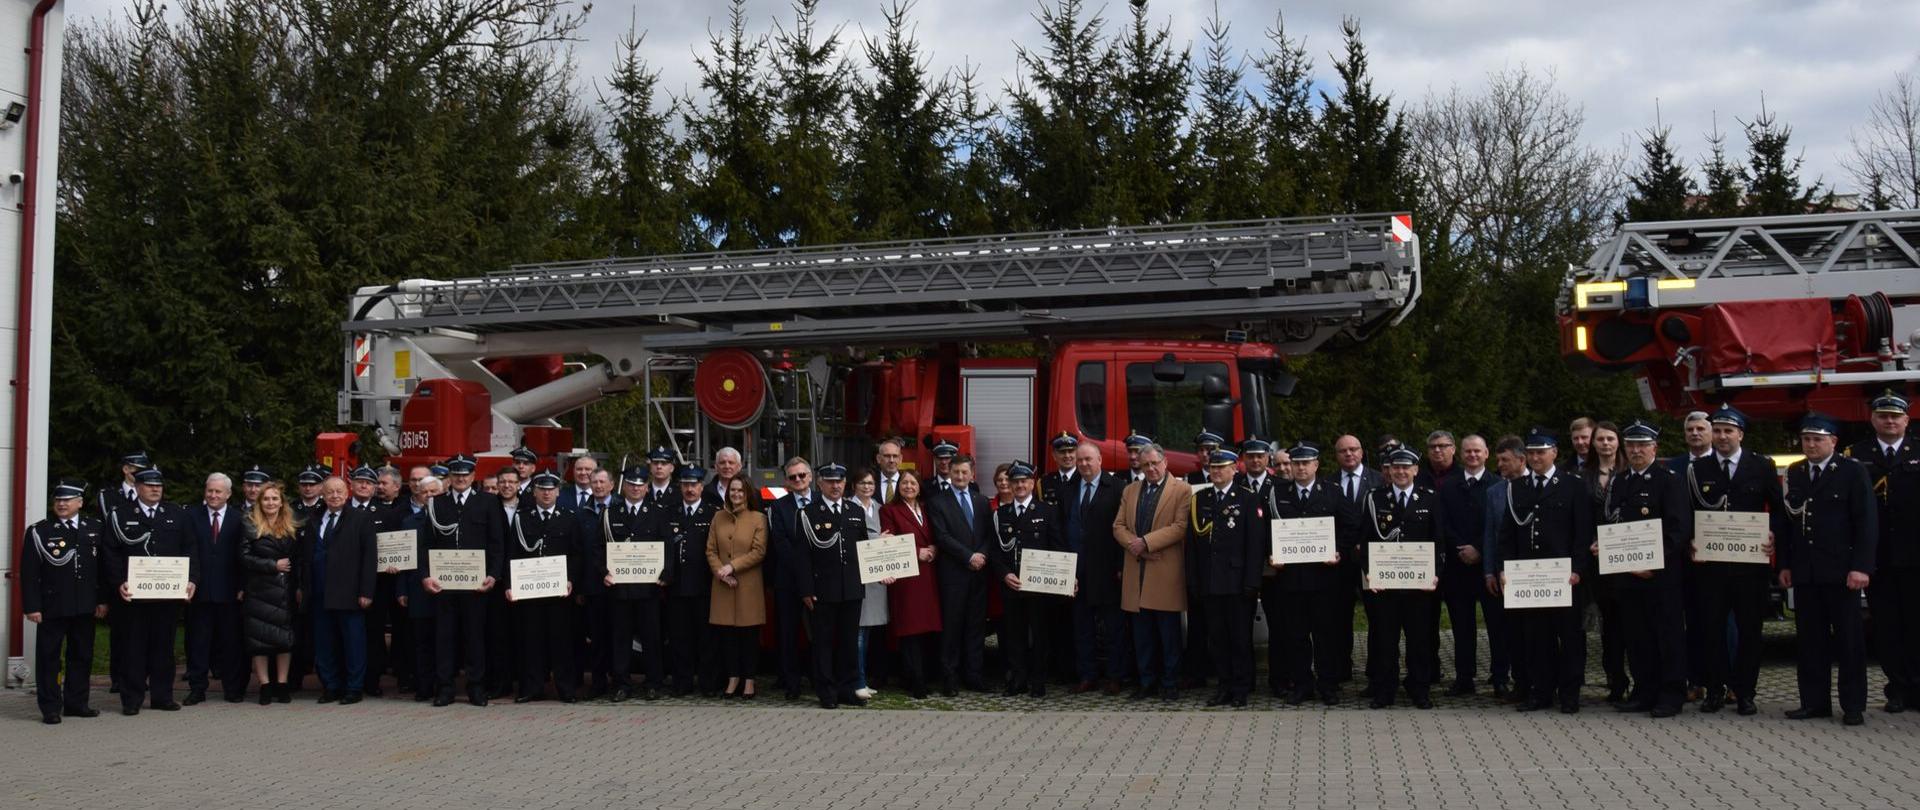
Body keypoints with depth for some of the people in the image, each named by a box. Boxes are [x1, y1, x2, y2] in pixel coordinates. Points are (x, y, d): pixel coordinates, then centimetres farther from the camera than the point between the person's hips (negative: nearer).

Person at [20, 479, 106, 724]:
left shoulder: (94, 530, 8)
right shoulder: (39, 531, -2)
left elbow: (102, 567, 10)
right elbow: (29, 573, -4)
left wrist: (102, 600, 5)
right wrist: (31, 606, -11)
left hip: (85, 607, 3)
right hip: (51, 607, -3)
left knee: (82, 657, 10)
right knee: (49, 658, 1)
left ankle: (76, 703, 20)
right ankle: (50, 708, 7)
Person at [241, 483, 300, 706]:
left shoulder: (293, 529, 11)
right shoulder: (250, 526, 1)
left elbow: (298, 560, 9)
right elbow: (245, 557, -7)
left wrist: (299, 586, -2)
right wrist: (273, 565, -13)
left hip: (285, 592, 3)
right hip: (259, 591, -3)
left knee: (285, 637, 3)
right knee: (259, 638, -2)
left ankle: (282, 685, 10)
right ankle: (265, 686, 3)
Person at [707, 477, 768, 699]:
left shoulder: (758, 518, 0)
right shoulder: (719, 517, 10)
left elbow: (759, 552, -7)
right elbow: (710, 550, 7)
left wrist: (732, 566, -14)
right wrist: (720, 572, -8)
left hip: (749, 586, -3)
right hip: (723, 585, 3)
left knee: (749, 634, 1)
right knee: (726, 633, 3)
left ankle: (749, 680, 9)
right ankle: (733, 678, 12)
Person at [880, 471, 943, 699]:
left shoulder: (926, 508, 18)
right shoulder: (889, 510, 3)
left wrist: (933, 550, -1)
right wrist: (917, 553, -11)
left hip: (928, 575, 5)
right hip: (905, 576, -5)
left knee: (930, 627, 0)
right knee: (910, 629, -6)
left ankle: (926, 675, 11)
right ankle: (915, 683, -4)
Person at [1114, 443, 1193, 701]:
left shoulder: (1182, 490, -1)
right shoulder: (1130, 491, 16)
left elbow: (1180, 527, -11)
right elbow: (1118, 526, 10)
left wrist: (1146, 542, -15)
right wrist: (1134, 544, -9)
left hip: (1165, 571, -5)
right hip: (1136, 571, 5)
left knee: (1169, 633, 1)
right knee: (1142, 633, 9)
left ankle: (1170, 683, 10)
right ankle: (1146, 681, 17)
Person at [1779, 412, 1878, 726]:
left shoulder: (1854, 472, -2)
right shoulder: (1793, 473, 11)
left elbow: (1867, 522, -6)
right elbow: (1783, 521, 13)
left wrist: (1861, 567, -12)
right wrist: (1785, 564, 8)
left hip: (1841, 571, -4)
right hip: (1804, 572, 4)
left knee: (1849, 639, 2)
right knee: (1810, 640, 6)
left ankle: (1853, 706, 8)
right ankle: (1814, 702, 13)